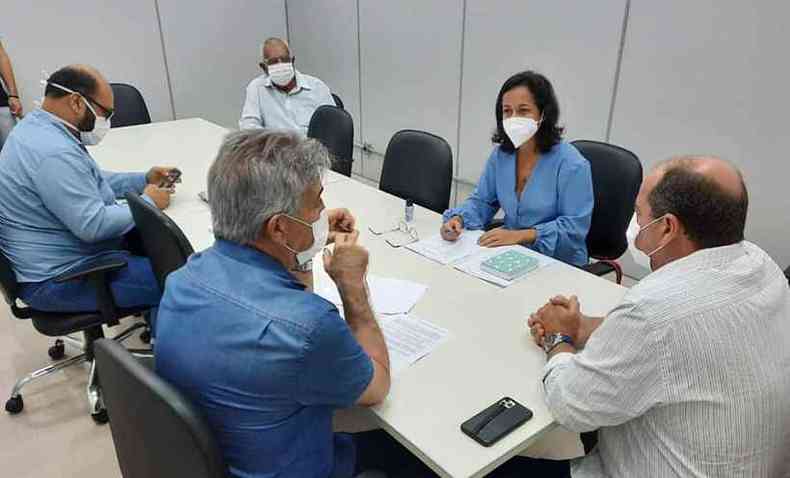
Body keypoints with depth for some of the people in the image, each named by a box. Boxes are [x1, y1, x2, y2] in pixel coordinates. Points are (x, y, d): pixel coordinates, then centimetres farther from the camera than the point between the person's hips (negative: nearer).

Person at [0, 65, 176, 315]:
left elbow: (86, 181, 18)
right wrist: (147, 203, -15)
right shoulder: (53, 152, -28)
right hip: (60, 279, -11)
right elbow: (93, 225, -29)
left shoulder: (37, 127, 6)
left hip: (59, 256, 11)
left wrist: (144, 180, 7)